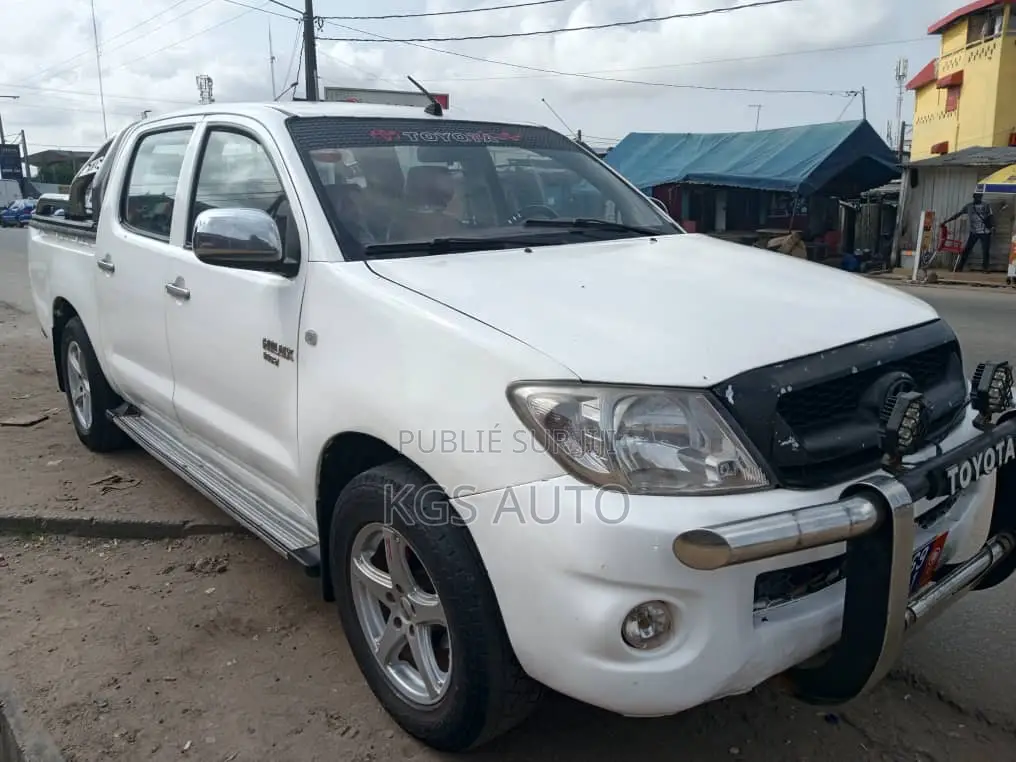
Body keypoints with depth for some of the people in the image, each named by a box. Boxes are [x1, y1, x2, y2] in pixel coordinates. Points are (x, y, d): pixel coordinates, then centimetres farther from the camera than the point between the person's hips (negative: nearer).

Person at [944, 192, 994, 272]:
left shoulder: (986, 206, 4)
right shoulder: (969, 206, 6)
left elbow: (991, 217, 1)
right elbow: (958, 214, 7)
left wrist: (993, 227, -15)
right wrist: (947, 220, 2)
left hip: (985, 232, -1)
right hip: (973, 232, 1)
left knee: (985, 251, -1)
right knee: (966, 250, -6)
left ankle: (985, 268, 10)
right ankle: (958, 268, -6)